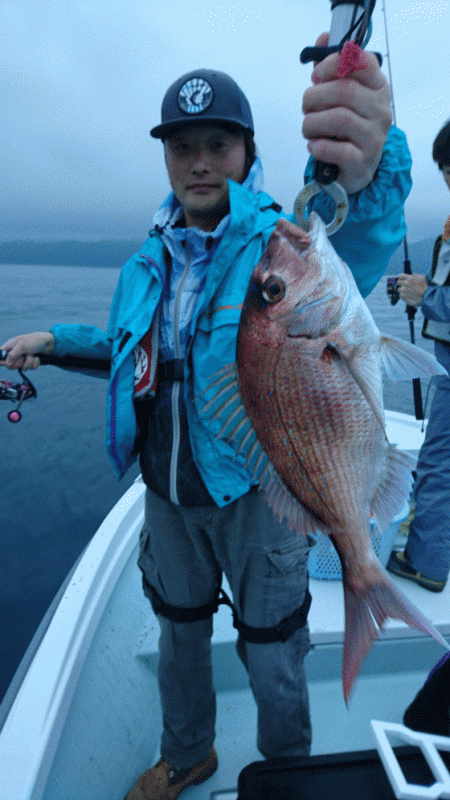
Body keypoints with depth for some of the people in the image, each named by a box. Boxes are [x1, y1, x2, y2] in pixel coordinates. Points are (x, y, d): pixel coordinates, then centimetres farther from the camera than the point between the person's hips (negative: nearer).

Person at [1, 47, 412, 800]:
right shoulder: (152, 256, 4)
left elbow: (347, 258, -40)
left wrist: (364, 177, -62)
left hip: (257, 491, -5)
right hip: (168, 492, 6)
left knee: (273, 658, 13)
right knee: (178, 634, 24)